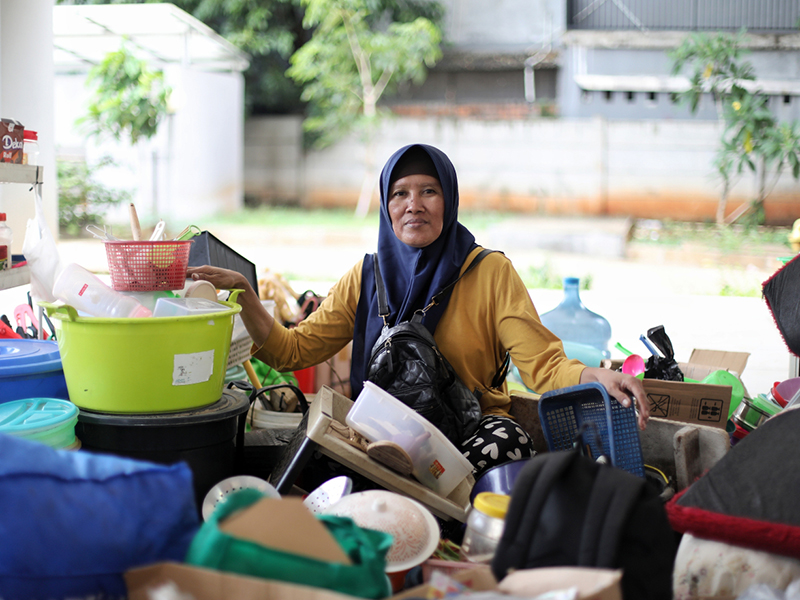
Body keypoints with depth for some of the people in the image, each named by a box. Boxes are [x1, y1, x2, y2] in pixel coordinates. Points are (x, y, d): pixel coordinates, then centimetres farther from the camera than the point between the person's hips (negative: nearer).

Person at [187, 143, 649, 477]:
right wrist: (244, 293, -4)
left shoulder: (490, 272, 0)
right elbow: (292, 350, 10)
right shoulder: (368, 276, 10)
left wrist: (597, 377, -30)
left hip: (471, 429, 0)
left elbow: (543, 364, -8)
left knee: (508, 441, -34)